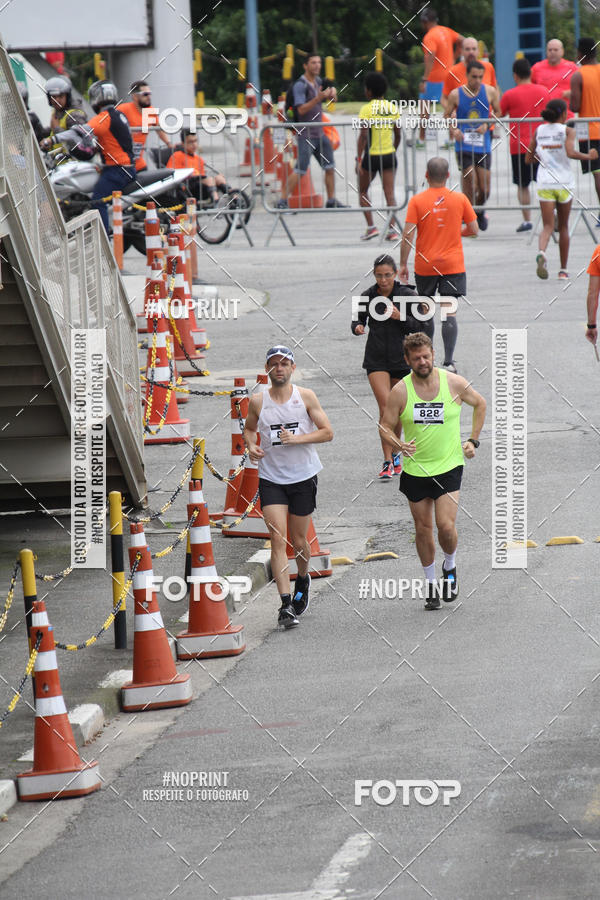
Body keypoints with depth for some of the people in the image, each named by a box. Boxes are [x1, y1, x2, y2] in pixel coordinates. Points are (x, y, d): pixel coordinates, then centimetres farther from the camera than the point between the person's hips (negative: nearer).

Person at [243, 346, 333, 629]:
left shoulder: (305, 396, -3)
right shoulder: (257, 401, 1)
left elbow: (327, 432, -3)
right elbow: (249, 428, 20)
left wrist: (297, 438, -17)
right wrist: (251, 446, -2)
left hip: (303, 477, 0)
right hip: (270, 478, 0)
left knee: (298, 541, 10)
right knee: (278, 539, -13)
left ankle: (303, 579, 43)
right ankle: (286, 605, -16)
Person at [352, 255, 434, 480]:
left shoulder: (407, 296, -7)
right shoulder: (367, 296, -1)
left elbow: (426, 328, -6)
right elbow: (358, 319, 14)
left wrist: (401, 318, -19)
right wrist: (358, 326, -9)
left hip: (402, 359, 0)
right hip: (377, 360, 0)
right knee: (386, 407, -14)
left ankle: (395, 454, 31)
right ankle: (387, 462, -13)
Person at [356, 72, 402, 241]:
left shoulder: (367, 109, -11)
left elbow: (363, 135, -17)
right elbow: (398, 134, 10)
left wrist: (359, 159, -15)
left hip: (371, 156, -4)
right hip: (389, 155, 4)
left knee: (363, 191, 13)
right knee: (389, 193, 3)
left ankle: (371, 226, 4)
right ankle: (392, 229, -5)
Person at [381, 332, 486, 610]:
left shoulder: (453, 383, -6)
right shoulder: (400, 391, -7)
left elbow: (480, 404, 12)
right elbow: (386, 426, 0)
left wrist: (473, 441, 5)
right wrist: (398, 444, -21)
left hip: (448, 466, -1)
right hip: (415, 470, 1)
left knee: (446, 526, -12)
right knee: (423, 529, 7)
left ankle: (450, 567, 18)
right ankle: (431, 583, 24)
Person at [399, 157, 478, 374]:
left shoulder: (416, 201, -6)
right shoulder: (460, 199, -3)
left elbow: (408, 235, -10)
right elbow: (474, 230, 4)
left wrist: (403, 264, -1)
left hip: (425, 265, 0)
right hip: (452, 265, 0)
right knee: (449, 312, -3)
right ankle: (448, 362, -11)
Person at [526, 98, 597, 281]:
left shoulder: (539, 131, 7)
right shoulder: (567, 130, -4)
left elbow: (528, 159, 10)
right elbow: (570, 152, -21)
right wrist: (588, 156, -6)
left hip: (544, 183, 2)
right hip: (564, 182, -2)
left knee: (548, 226, -3)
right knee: (563, 226, 13)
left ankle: (541, 252, -35)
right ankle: (563, 270, 18)